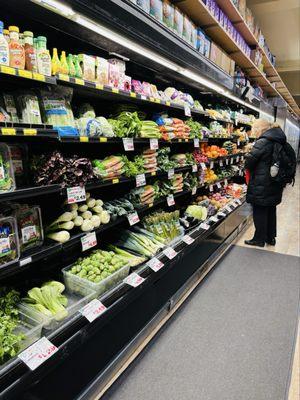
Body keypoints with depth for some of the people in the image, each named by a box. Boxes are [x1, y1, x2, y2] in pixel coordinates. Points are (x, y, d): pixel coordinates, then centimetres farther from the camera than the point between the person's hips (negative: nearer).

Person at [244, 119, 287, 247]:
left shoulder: (262, 142, -18)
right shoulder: (279, 141, 8)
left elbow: (249, 161, -21)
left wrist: (247, 166, 2)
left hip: (261, 185, -8)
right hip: (275, 184, 8)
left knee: (259, 211, 4)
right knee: (271, 210, 17)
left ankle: (259, 239, 17)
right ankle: (271, 237, 30)